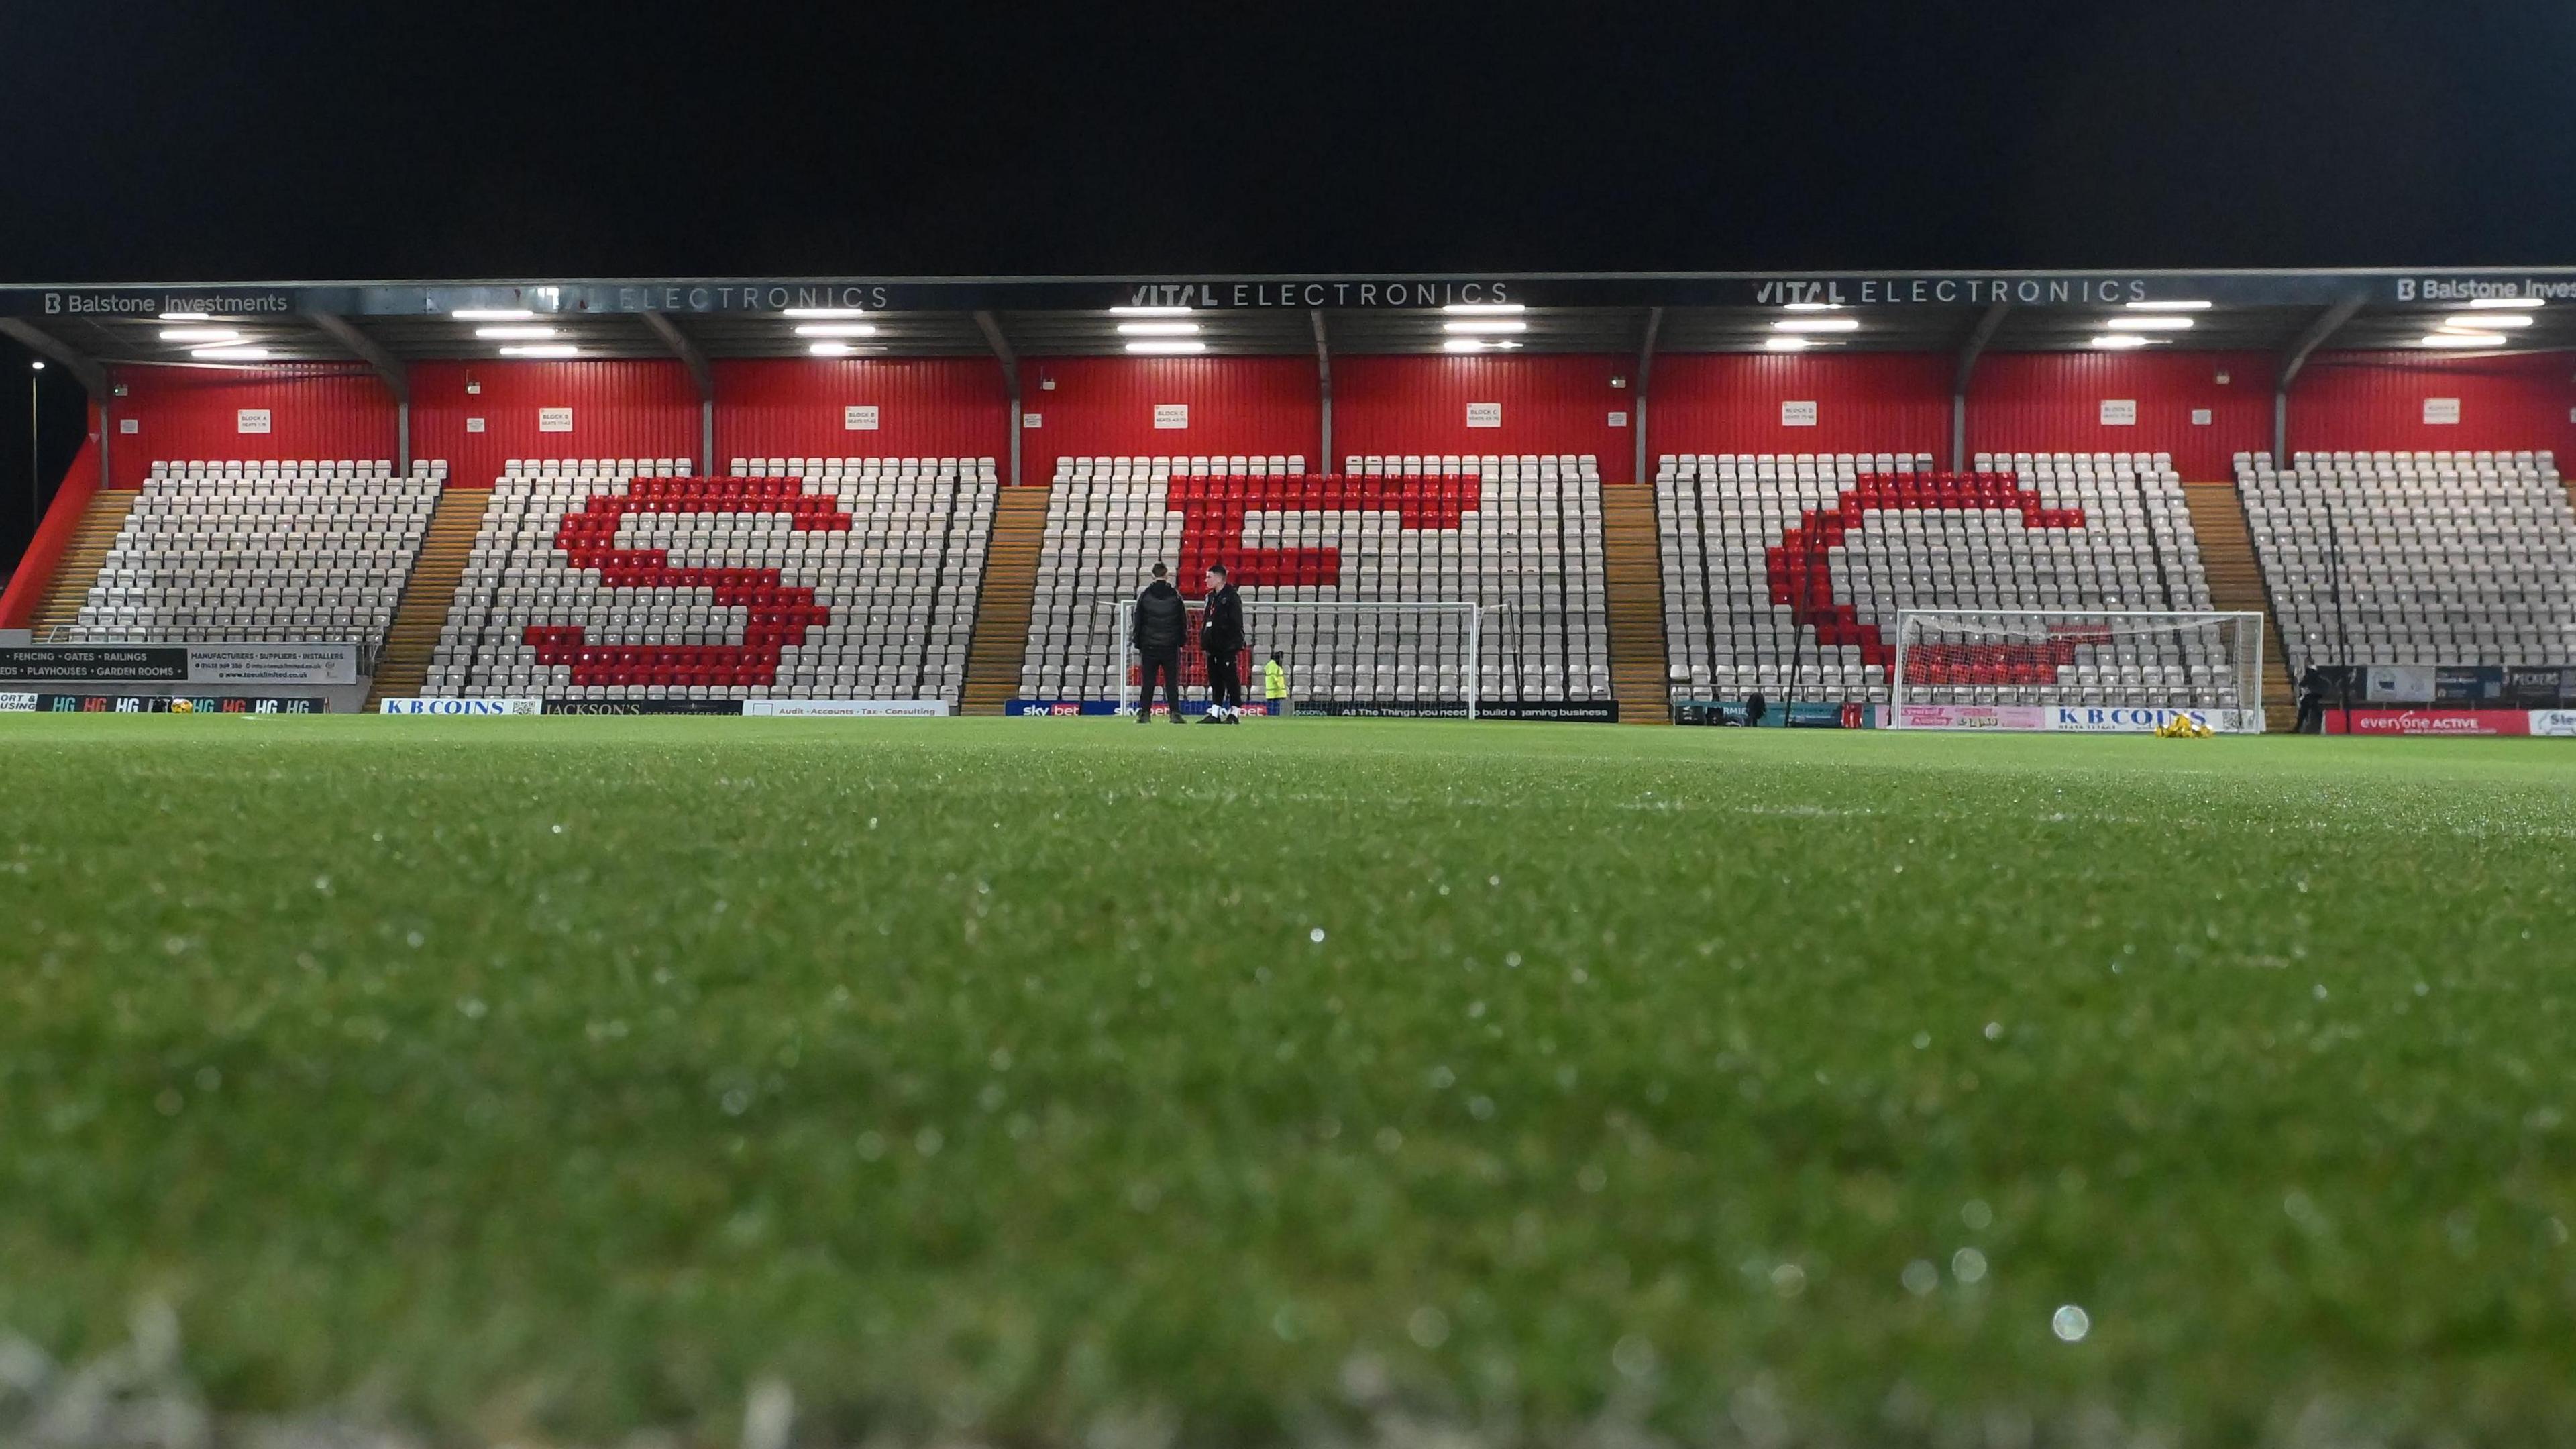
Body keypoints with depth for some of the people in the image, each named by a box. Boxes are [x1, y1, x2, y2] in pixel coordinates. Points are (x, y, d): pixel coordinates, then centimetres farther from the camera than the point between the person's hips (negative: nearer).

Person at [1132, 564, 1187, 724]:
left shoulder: (1144, 595, -1)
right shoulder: (1175, 595, 0)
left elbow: (1138, 622, 3)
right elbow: (1183, 621, 4)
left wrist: (1138, 645, 9)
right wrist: (1181, 643, 12)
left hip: (1149, 646, 0)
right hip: (1170, 646, 0)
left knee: (1148, 681, 3)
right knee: (1171, 681, 2)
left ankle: (1144, 713, 0)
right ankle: (1175, 713, -3)